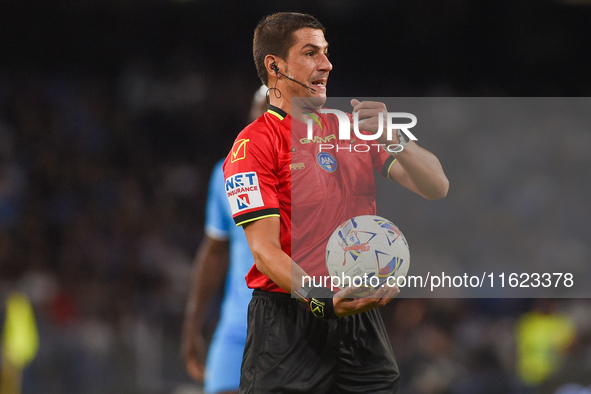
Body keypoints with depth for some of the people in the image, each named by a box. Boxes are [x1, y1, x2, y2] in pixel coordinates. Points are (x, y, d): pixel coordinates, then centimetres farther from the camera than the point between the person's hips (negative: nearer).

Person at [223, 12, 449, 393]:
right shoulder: (253, 145, -5)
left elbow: (437, 187, 4)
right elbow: (265, 250, -13)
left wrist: (393, 140, -14)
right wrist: (323, 302, -29)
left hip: (362, 317, 5)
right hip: (289, 317, -5)